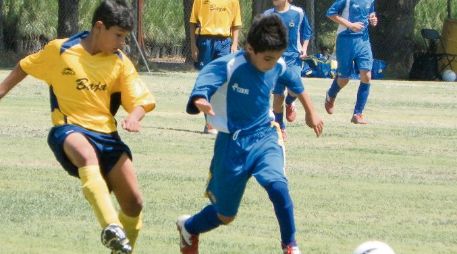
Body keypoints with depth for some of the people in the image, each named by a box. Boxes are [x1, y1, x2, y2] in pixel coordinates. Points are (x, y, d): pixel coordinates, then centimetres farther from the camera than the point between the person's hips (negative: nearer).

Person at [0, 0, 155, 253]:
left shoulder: (120, 63, 4)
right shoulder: (59, 51, -2)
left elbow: (140, 101, 1)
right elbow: (25, 67, 15)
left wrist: (133, 117, -21)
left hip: (106, 134, 4)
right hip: (69, 129, -4)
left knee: (134, 203, -5)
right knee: (88, 156, -41)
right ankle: (111, 228, -55)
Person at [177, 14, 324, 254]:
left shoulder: (277, 66, -5)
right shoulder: (228, 66, -22)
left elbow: (294, 82, 17)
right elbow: (206, 80, -39)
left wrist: (310, 112, 27)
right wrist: (200, 102, -61)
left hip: (264, 137, 3)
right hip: (233, 144, -3)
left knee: (277, 185, -29)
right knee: (225, 216, 10)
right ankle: (188, 228, 44)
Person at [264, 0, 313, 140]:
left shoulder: (298, 13, -1)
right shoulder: (268, 15, 2)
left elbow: (306, 34, 11)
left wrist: (304, 48, -2)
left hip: (294, 57, -2)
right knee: (277, 94, 1)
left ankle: (290, 102, 13)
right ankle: (280, 128, 16)